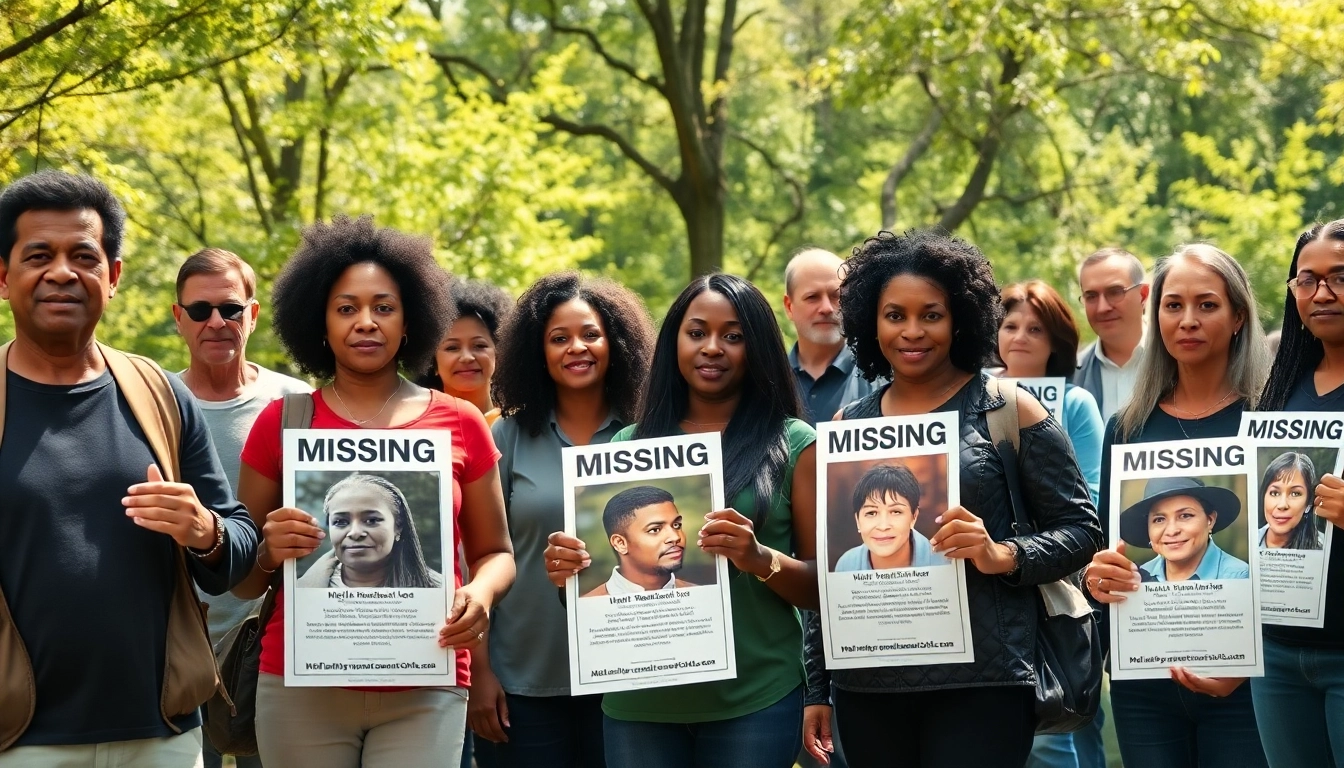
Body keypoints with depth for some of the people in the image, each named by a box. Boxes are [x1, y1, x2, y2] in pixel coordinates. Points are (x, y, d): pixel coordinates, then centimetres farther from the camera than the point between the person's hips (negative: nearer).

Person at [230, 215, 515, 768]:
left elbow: (494, 552, 12)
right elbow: (242, 580, 8)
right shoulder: (281, 422, 3)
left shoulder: (459, 423, 5)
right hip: (300, 687, 0)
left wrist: (480, 594, -10)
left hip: (424, 692, 0)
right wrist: (271, 552, -14)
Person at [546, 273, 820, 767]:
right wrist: (570, 569, -7)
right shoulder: (631, 444, 7)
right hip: (638, 701, 3)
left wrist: (761, 560, -20)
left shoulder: (793, 444, 0)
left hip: (754, 702, -2)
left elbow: (823, 587, -1)